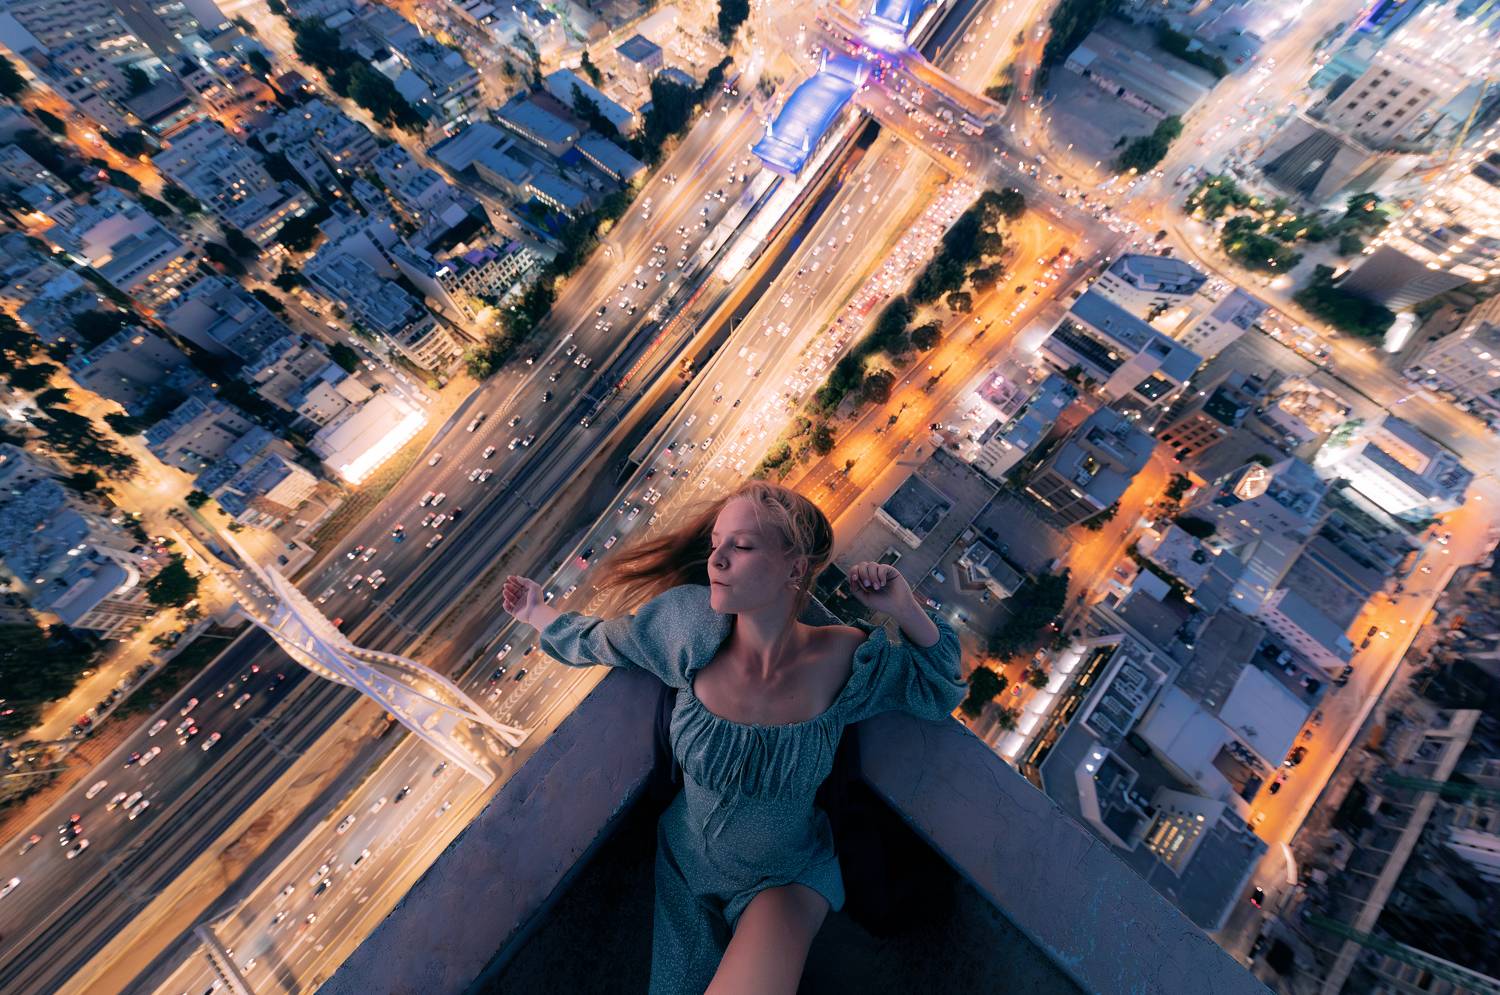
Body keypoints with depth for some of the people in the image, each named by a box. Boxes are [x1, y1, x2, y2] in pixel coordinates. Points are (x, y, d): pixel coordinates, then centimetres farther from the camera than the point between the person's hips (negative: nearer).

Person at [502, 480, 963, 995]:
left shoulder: (846, 659, -25)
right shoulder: (691, 628, -26)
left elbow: (942, 691, -8)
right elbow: (601, 640, -5)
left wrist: (905, 609, -25)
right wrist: (539, 614, 8)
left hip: (787, 876, -1)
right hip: (687, 863, 2)